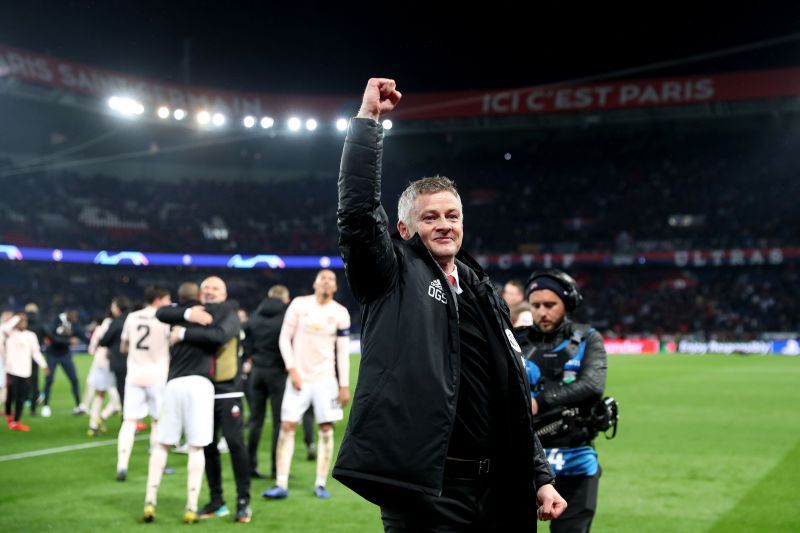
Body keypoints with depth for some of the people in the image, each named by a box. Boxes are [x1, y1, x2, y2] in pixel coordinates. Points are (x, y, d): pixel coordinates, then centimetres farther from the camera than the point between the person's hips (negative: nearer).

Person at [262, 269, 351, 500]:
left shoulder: (340, 313, 2)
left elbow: (343, 352, 3)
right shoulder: (299, 304, 0)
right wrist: (292, 369, -8)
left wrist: (344, 385, -1)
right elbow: (284, 338, 2)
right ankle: (281, 485, -2)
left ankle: (321, 484, 8)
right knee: (287, 426, -6)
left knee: (326, 428, -1)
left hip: (325, 378, 1)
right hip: (299, 377, 0)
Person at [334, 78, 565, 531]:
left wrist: (540, 476, 15)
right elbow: (358, 211, -17)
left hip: (494, 488, 6)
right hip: (425, 486, -6)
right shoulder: (394, 275, 1)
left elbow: (514, 395, 19)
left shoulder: (483, 294, 16)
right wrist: (367, 121, -16)